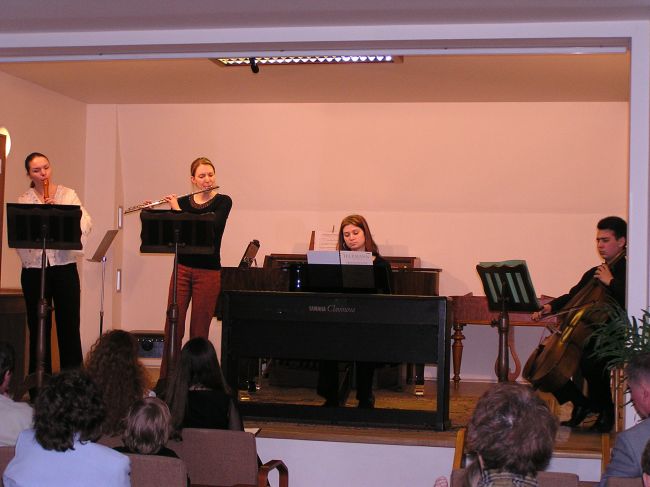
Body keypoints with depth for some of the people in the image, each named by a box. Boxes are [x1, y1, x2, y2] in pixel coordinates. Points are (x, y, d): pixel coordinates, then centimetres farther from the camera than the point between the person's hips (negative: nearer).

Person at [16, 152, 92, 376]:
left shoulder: (68, 194, 6)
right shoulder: (23, 200, 6)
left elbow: (86, 223, -6)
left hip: (65, 267, 0)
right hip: (34, 269, 0)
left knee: (69, 325, 1)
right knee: (38, 326, 6)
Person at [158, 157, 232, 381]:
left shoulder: (223, 202, -2)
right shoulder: (182, 202, 8)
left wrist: (178, 210, -16)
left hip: (208, 272, -3)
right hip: (182, 269, 3)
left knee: (199, 330, 1)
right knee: (173, 326, 1)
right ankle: (166, 378, 10)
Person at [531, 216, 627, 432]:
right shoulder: (593, 273, 20)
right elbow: (572, 297, 21)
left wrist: (610, 282, -18)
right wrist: (550, 306, 2)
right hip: (589, 336, 7)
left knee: (590, 361, -35)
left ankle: (605, 411, -8)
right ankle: (581, 403, 8)